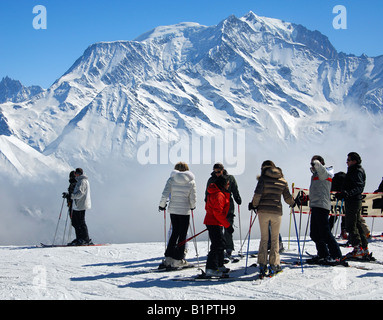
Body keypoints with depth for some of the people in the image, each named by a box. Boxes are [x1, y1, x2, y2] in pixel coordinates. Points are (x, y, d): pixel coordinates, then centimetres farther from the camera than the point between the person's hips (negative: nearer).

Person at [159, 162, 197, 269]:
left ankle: (168, 258, 9)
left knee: (175, 232, 15)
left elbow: (165, 195, -8)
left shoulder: (171, 180, -2)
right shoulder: (191, 181, -4)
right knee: (182, 235, 6)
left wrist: (162, 205, 8)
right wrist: (192, 206, 14)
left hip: (173, 210, 2)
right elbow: (193, 198, -5)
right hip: (185, 211, -2)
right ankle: (177, 260, 6)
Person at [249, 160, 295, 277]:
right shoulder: (282, 180, 8)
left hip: (263, 211, -1)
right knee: (275, 239, 11)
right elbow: (287, 197, 10)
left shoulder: (263, 178, -1)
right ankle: (274, 265, 7)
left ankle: (262, 264, 2)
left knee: (264, 238, 8)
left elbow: (258, 194, -11)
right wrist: (293, 203, 30)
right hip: (277, 211, 1)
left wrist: (254, 204, 3)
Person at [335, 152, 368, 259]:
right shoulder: (353, 171, 19)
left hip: (353, 201, -10)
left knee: (351, 226, -9)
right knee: (357, 225, 12)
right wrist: (342, 194, 27)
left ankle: (358, 249, -10)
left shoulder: (357, 172, -12)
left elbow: (360, 188, -22)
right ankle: (364, 249, 15)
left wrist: (347, 193, -36)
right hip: (356, 201, 10)